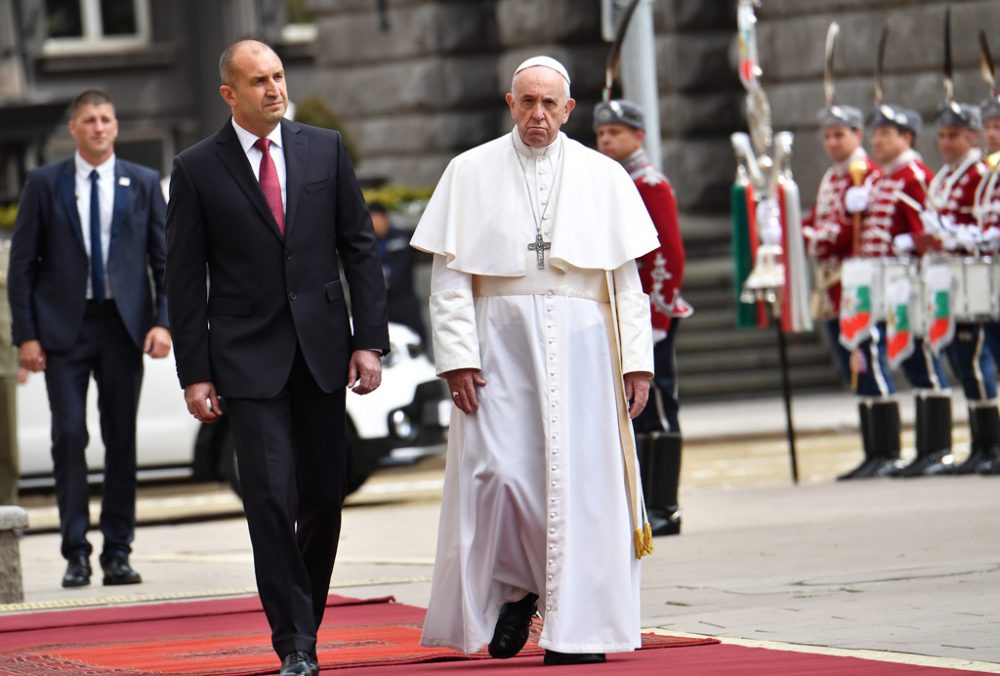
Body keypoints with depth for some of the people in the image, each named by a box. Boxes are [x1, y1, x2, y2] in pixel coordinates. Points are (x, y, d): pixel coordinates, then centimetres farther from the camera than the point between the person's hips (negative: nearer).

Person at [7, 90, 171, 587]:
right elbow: (22, 264, 3)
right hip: (64, 326, -1)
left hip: (124, 325, 1)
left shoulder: (143, 184, 8)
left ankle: (117, 553, 10)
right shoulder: (44, 184, 4)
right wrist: (26, 335, -4)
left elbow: (165, 259, 7)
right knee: (69, 436, -7)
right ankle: (76, 553, -1)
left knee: (121, 440, 3)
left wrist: (162, 322, -6)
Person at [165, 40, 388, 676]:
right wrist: (194, 373, -4)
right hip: (248, 356, -3)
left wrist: (370, 340, -1)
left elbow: (360, 247, 7)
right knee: (272, 497, -11)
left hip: (322, 348, 3)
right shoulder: (197, 169, -1)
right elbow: (185, 278, 1)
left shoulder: (326, 149, 6)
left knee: (323, 496, 7)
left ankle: (305, 620, 23)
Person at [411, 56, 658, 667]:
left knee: (579, 476, -4)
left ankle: (578, 628, 2)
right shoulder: (471, 173, 6)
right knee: (497, 472, -8)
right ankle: (514, 589, 17)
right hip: (500, 341, 0)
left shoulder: (604, 177, 8)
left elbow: (627, 278, 7)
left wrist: (636, 359, -1)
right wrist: (457, 355, -8)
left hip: (579, 346, 0)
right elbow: (450, 275, 2)